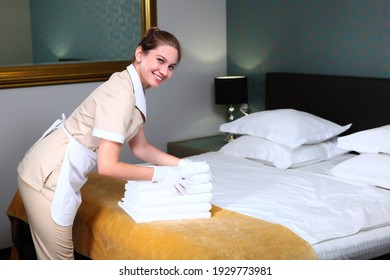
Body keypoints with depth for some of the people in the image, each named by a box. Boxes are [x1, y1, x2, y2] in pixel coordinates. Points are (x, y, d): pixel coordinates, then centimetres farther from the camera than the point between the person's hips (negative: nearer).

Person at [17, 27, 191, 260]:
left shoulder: (134, 90, 8)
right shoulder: (121, 92, -22)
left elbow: (140, 147, 17)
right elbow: (108, 166, -25)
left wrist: (184, 165, 10)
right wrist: (160, 174, -14)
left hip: (53, 171, 9)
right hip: (49, 178, -9)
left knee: (59, 256, 19)